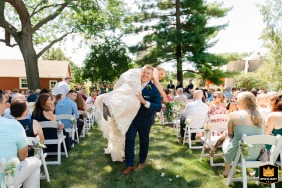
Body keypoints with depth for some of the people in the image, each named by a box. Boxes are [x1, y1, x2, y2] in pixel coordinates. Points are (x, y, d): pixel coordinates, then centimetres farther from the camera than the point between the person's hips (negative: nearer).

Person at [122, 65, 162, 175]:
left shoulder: (154, 89, -16)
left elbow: (158, 107, -23)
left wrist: (144, 102, -35)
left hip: (145, 120, -2)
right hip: (132, 117, 2)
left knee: (144, 141, 15)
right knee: (129, 139, -1)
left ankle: (142, 161, 38)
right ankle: (130, 165, 10)